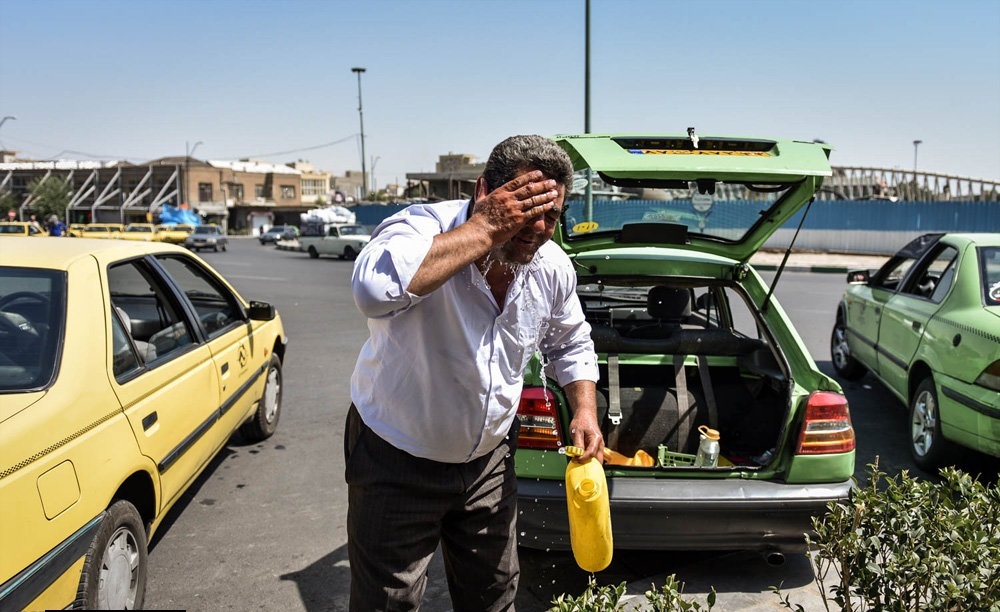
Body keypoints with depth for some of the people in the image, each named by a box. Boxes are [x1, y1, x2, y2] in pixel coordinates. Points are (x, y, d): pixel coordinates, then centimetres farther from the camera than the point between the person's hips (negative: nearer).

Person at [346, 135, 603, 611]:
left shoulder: (553, 267, -7)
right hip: (398, 459, -5)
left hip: (488, 456, 5)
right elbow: (375, 288, -51)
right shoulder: (423, 227, -26)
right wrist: (484, 229, -42)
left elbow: (571, 344, 13)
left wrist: (584, 411, -3)